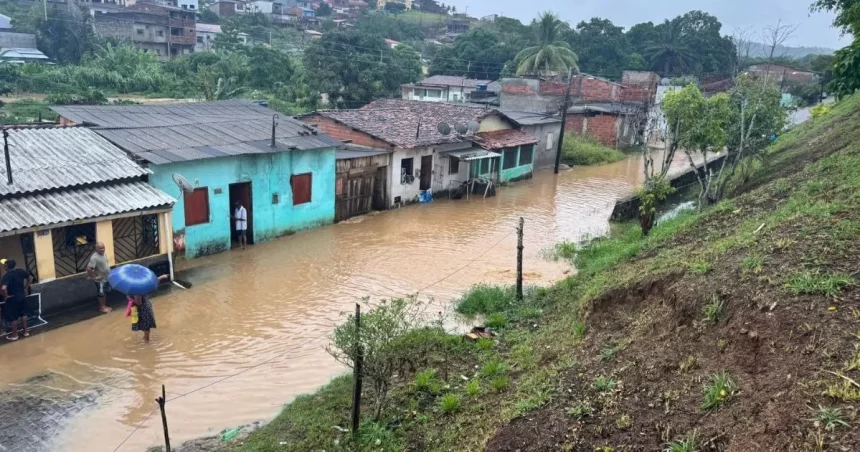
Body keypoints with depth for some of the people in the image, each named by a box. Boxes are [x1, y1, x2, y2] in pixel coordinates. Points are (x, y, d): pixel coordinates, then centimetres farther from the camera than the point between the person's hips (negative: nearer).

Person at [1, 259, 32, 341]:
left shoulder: (7, 275, -24)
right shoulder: (20, 271, -4)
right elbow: (30, 278, 11)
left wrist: (6, 296, -20)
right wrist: (25, 288, 14)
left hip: (12, 298, -7)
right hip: (22, 296, 7)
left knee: (12, 317, 8)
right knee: (23, 313, 20)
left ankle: (14, 335, 21)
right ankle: (25, 331, 30)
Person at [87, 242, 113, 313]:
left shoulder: (103, 254, 0)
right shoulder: (94, 258, -27)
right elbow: (88, 269, -29)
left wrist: (109, 272, 12)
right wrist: (95, 277, -21)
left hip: (107, 278, 8)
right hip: (100, 280, -8)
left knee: (105, 292, 21)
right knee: (101, 294, 9)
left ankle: (105, 306, 36)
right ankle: (102, 307, 25)